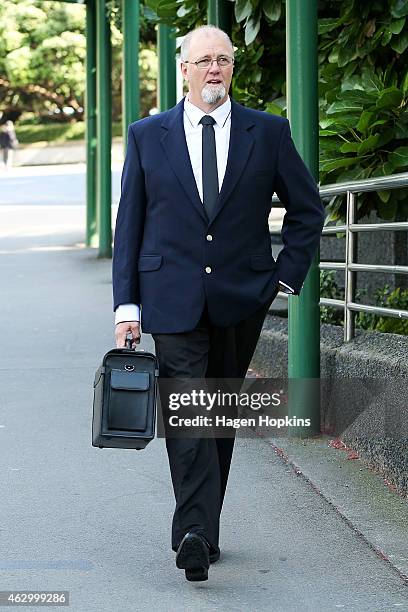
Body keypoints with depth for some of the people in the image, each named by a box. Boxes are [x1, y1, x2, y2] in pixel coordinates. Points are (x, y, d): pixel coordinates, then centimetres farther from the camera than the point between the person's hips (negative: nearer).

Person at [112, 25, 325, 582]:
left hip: (240, 300, 1)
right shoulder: (148, 136, 4)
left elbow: (308, 208, 13)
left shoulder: (268, 132, 4)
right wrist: (127, 304, -1)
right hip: (172, 299, -1)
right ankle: (196, 534, -20)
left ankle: (200, 531, 19)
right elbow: (129, 224, 5)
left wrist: (287, 276, 4)